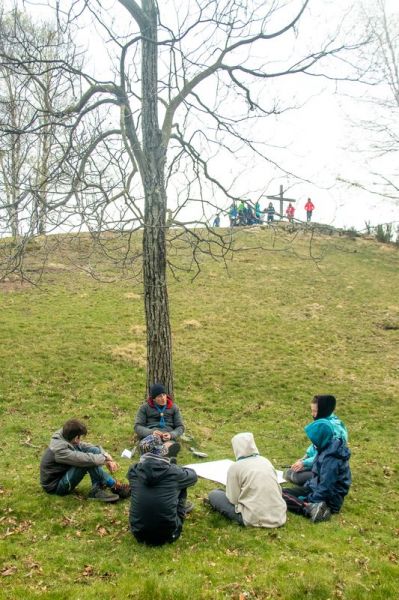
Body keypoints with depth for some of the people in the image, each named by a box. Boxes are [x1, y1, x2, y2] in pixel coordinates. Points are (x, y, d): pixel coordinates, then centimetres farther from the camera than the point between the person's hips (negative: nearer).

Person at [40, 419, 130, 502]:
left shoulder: (65, 438, -5)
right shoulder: (59, 450, -31)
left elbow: (87, 446, 1)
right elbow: (86, 459, -35)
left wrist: (107, 457, -12)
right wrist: (105, 458, -19)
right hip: (55, 486, -9)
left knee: (93, 450, -8)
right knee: (88, 462, -30)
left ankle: (97, 490, -12)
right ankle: (114, 486, -16)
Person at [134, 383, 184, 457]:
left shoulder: (173, 407, 17)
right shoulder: (145, 407, 14)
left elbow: (180, 427, 14)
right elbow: (137, 426, 6)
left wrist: (171, 435, -9)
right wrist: (151, 432, -15)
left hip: (168, 436, 1)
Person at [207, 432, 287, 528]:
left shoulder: (235, 467, -7)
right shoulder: (266, 461, 8)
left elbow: (233, 499, -7)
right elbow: (278, 491, 11)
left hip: (254, 520, -4)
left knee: (213, 494, 10)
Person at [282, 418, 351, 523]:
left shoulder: (331, 458, -26)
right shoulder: (328, 448, 3)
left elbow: (325, 488, -25)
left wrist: (309, 501, -16)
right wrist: (307, 485, 14)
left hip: (329, 499, -10)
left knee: (282, 496, -18)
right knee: (282, 492, 0)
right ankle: (314, 507, -13)